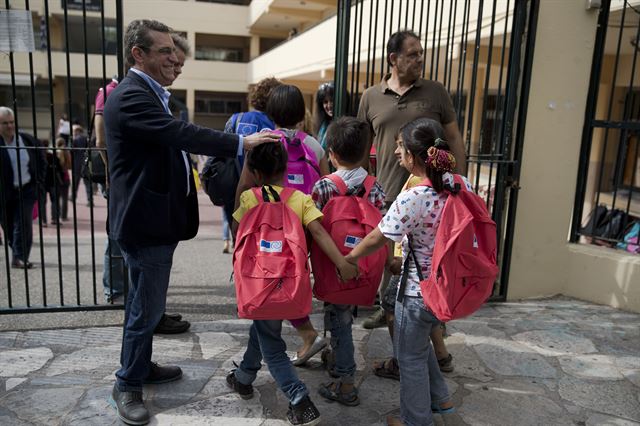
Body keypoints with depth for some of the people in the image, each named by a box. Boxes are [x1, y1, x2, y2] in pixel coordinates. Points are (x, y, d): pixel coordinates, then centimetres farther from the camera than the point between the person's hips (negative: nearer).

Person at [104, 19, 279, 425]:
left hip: (156, 219, 11)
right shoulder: (131, 96, -19)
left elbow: (173, 141, 18)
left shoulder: (148, 94, 16)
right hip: (145, 221, -11)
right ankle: (128, 385, 20)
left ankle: (141, 365, 39)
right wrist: (241, 143, -31)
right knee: (147, 307, 2)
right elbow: (181, 133, -31)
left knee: (146, 303, 22)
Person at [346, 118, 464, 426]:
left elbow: (377, 239, -14)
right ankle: (440, 398, 44)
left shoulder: (411, 199, -25)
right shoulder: (463, 185, -7)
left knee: (410, 357, 16)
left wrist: (349, 257, 3)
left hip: (418, 292, -7)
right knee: (419, 342, 30)